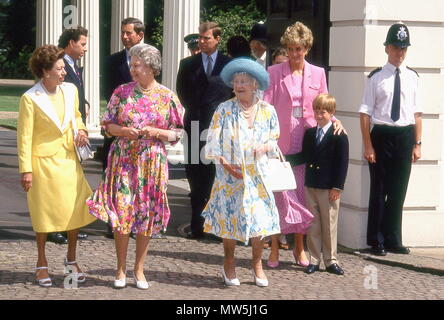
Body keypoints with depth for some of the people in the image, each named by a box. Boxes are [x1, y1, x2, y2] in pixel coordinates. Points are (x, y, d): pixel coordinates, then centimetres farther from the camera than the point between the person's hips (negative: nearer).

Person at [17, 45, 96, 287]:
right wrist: (26, 170, -13)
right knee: (43, 213, 6)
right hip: (43, 162, -4)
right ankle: (42, 263, 21)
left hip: (68, 159, 5)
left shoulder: (70, 90, 1)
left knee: (75, 209, 4)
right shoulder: (30, 99, -14)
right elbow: (24, 137, -11)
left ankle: (71, 259, 22)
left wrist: (81, 129, -1)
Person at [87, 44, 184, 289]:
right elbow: (108, 125, 7)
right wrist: (123, 131, -12)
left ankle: (139, 268, 19)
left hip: (152, 163, 0)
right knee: (121, 212, -2)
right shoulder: (122, 92, 2)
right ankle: (121, 269, 11)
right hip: (123, 160, 0)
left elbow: (178, 133, 3)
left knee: (146, 214, 6)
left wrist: (156, 133, -14)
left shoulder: (167, 97, -1)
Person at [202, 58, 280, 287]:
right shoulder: (224, 110, -3)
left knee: (260, 217, -1)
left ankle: (257, 264, 16)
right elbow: (213, 142, -3)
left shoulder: (267, 110, 3)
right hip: (230, 174, -1)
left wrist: (266, 147, -10)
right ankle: (229, 265, 19)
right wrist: (225, 164, -13)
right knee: (229, 216, 3)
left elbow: (275, 139, 12)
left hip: (258, 174, 1)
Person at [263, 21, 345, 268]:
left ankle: (300, 248, 18)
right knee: (279, 193, -3)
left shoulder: (317, 74, 10)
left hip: (307, 142, 2)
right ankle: (275, 249, 5)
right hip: (280, 142, -2)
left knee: (303, 194, 7)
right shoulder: (274, 72, 3)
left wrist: (333, 120, -6)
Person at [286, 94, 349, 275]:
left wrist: (337, 187, -14)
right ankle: (314, 260, 14)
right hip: (311, 186, 5)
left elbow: (342, 162, -9)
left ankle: (331, 260, 11)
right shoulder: (309, 134, 11)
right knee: (313, 225, 8)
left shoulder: (339, 136, -7)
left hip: (329, 188, -5)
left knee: (330, 225, 2)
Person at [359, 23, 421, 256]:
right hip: (382, 135, -3)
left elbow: (417, 113, 7)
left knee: (398, 192, 11)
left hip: (405, 136, 3)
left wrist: (417, 144, 3)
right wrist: (368, 145, -9)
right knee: (379, 191, 6)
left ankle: (393, 240, 23)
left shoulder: (411, 77, 5)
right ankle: (376, 241, 19)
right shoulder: (376, 77, -5)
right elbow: (365, 113, -5)